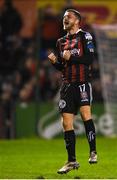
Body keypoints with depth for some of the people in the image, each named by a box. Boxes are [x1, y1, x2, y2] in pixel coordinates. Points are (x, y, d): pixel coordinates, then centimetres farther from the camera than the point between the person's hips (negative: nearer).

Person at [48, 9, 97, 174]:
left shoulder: (84, 36, 0)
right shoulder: (61, 42, 17)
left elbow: (89, 58, -11)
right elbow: (61, 67, 17)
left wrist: (71, 58, -17)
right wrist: (54, 61, -2)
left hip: (82, 83, -6)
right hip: (67, 85, 6)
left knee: (85, 113, -25)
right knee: (66, 123, 2)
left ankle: (93, 152, -15)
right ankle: (72, 161, 8)